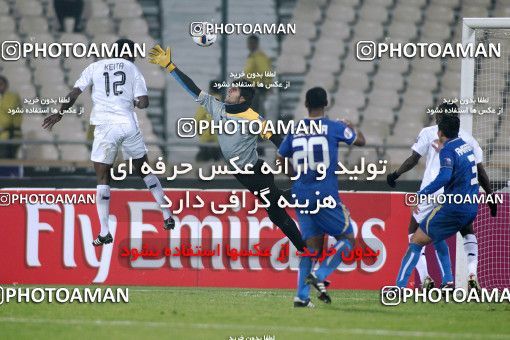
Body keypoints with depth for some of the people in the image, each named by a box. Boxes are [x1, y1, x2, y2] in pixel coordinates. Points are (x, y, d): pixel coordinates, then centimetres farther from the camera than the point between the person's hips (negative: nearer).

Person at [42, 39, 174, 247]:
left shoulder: (95, 67, 11)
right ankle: (167, 217, 21)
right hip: (129, 126, 1)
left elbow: (74, 94, 8)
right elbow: (143, 103, 1)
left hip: (105, 126, -1)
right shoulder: (132, 69, 10)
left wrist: (59, 114, 20)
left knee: (102, 177, 4)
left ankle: (105, 233, -4)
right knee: (144, 170, 19)